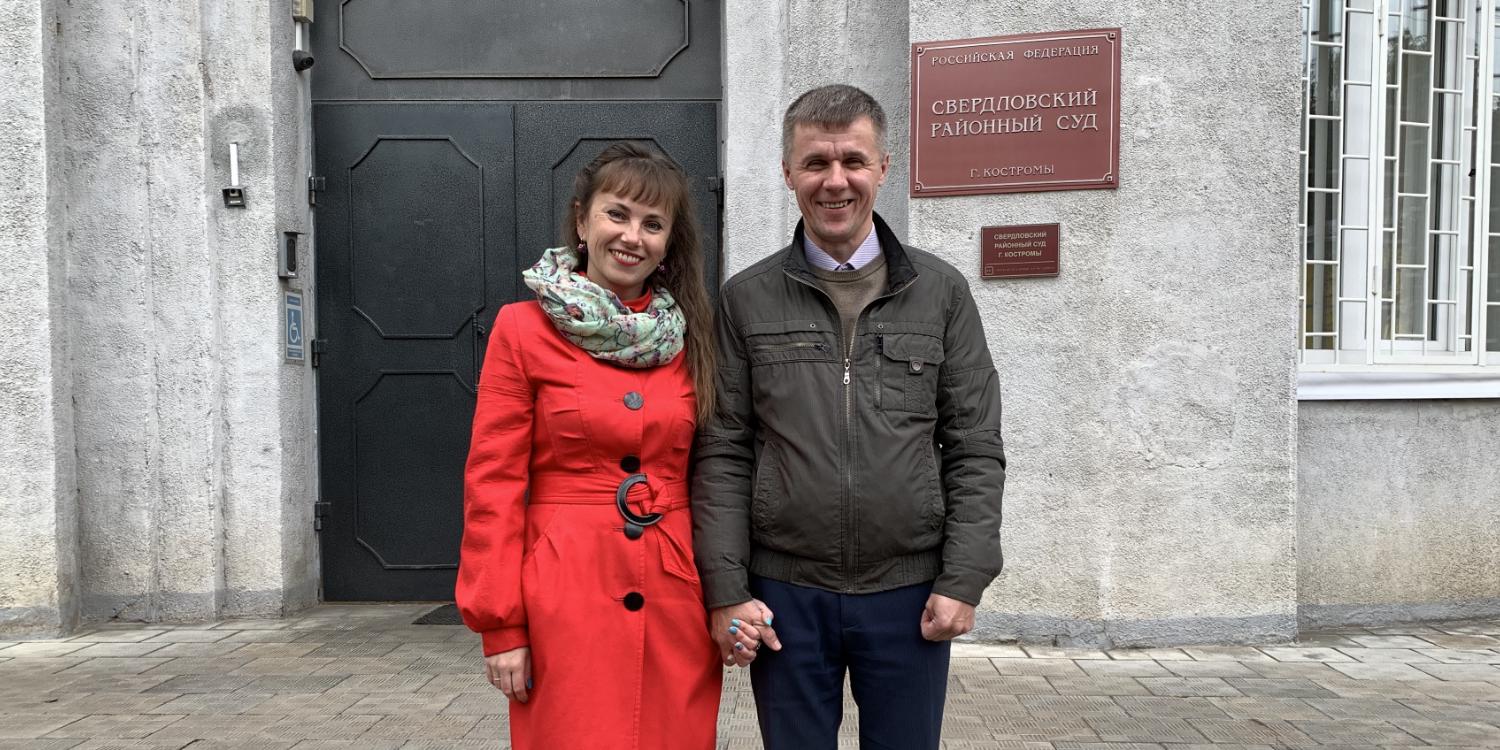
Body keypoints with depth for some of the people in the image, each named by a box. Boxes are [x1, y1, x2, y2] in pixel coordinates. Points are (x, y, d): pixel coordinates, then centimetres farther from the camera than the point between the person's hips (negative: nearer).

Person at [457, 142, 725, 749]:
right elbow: (493, 485, -4)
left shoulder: (691, 336, 8)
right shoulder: (522, 329, -2)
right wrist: (500, 625, -8)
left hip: (677, 602, 4)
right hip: (568, 601, -3)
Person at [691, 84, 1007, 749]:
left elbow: (976, 449, 3)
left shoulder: (941, 292, 3)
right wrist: (726, 591, -5)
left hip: (910, 594, 1)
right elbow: (722, 455, 0)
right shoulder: (746, 300, 2)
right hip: (783, 594, 0)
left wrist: (962, 582, -4)